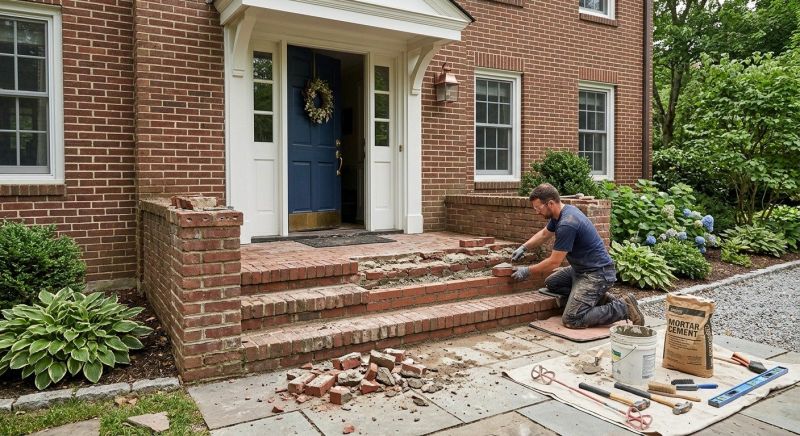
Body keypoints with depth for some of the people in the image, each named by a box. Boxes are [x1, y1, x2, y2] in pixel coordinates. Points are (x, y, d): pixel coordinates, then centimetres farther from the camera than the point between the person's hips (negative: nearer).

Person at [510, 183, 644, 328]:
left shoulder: (567, 224, -25)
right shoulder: (561, 213, 5)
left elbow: (554, 262, -19)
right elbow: (544, 234, 26)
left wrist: (527, 271, -7)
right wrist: (523, 248, 17)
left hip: (597, 273, -10)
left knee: (571, 320, -17)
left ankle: (623, 307, -4)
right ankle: (599, 298, 10)